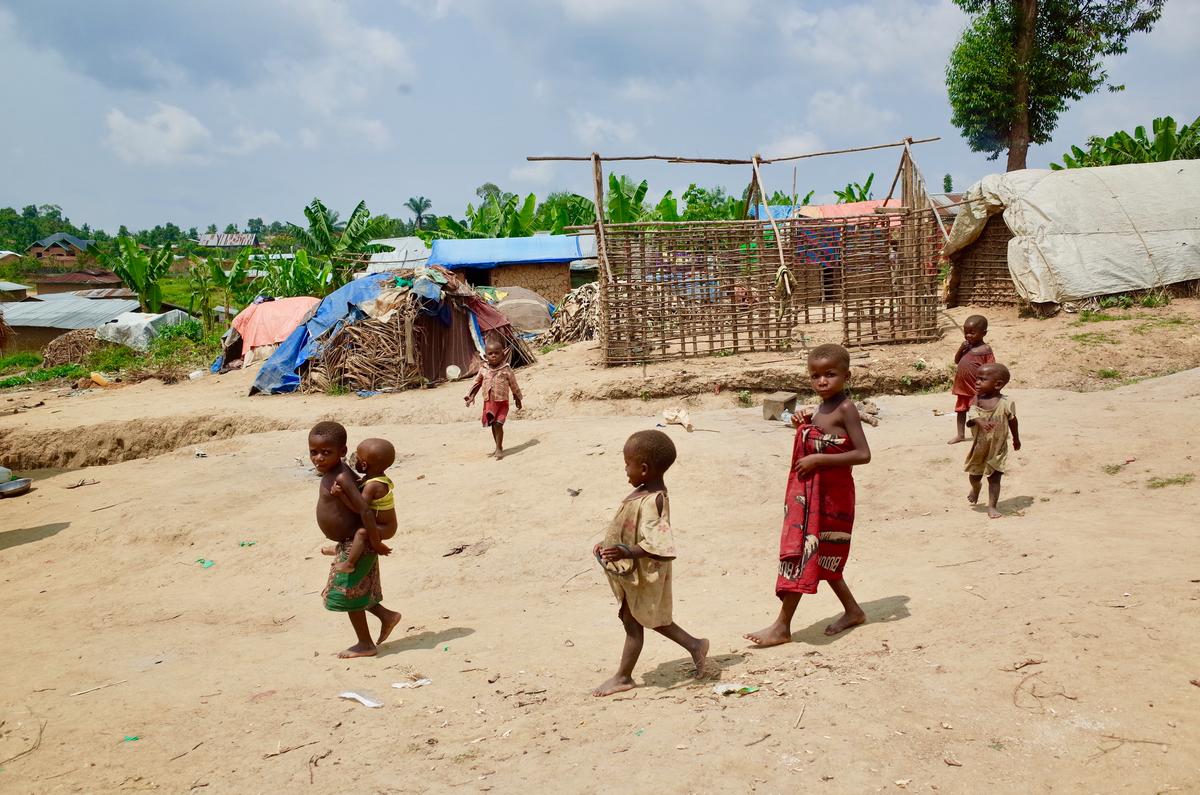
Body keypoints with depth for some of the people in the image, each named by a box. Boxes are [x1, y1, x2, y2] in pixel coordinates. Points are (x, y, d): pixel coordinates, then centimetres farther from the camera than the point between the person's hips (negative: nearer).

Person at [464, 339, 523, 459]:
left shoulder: (506, 369, -8)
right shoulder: (483, 369, 1)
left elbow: (513, 384, 2)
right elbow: (477, 383, 13)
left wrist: (517, 399, 9)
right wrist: (471, 396, 6)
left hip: (502, 402, -4)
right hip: (488, 402, 4)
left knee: (498, 424, -13)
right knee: (493, 425, 10)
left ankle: (499, 449, -5)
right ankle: (499, 448, 23)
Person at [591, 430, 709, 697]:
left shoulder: (651, 501, -30)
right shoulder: (648, 493, 1)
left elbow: (657, 544, -37)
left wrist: (625, 552, -43)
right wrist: (608, 544, 11)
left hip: (642, 575, -9)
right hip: (634, 573, 9)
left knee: (632, 622, 7)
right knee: (650, 618, 23)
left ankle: (623, 677, 25)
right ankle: (694, 645, 33)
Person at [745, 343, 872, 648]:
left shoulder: (845, 408, -15)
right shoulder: (820, 409, 10)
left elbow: (863, 454, -23)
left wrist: (818, 459, -24)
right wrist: (804, 425, 3)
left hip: (831, 496, -9)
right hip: (810, 495, 9)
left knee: (801, 556, -4)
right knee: (821, 557, 17)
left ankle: (782, 626, 4)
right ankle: (852, 610, 32)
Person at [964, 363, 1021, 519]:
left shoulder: (1006, 403, -15)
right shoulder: (976, 400, -11)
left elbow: (1012, 421, 2)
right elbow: (971, 417, -24)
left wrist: (1016, 439, 15)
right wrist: (980, 422, -47)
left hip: (997, 448, -3)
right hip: (979, 446, 3)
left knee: (994, 477, -1)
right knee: (974, 475, 20)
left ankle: (992, 506, 9)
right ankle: (976, 487, 52)